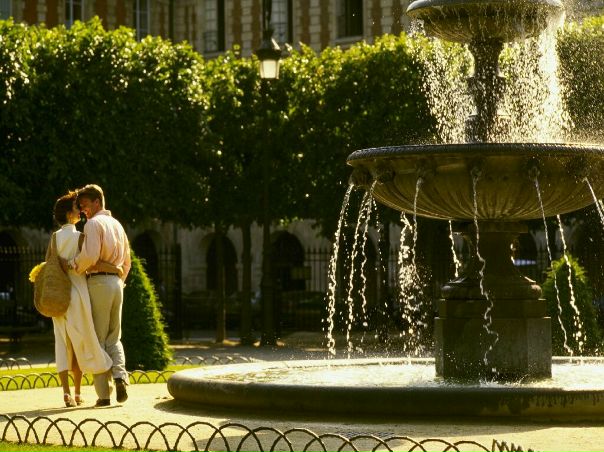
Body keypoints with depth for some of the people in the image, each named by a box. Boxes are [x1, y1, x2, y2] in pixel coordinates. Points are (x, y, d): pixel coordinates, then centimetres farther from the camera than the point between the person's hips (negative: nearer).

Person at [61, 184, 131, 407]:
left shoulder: (93, 224, -8)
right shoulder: (117, 225, 18)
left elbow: (89, 255, -22)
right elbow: (126, 262, 20)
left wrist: (70, 264, -8)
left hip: (97, 282, -7)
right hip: (116, 282, 7)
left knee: (97, 339, -1)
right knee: (114, 338, 14)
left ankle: (103, 393, -4)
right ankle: (120, 375, -12)